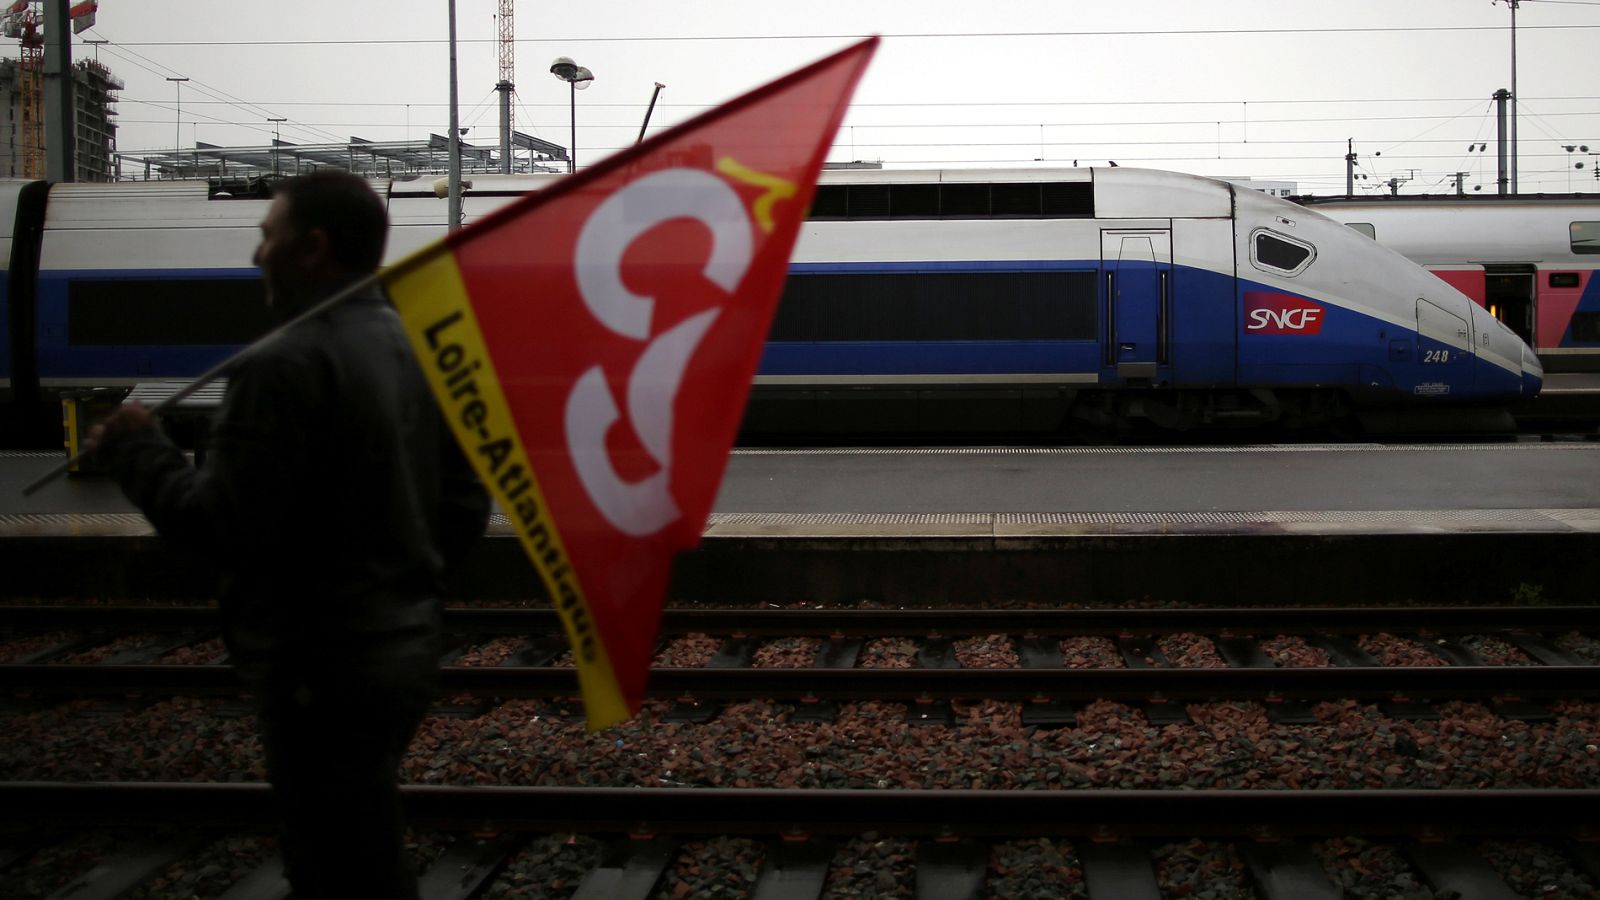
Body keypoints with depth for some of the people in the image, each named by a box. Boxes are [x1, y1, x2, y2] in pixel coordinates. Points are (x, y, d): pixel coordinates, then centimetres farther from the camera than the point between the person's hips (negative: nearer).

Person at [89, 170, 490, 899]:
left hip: (322, 669, -9)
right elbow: (464, 505, 13)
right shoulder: (420, 350, 9)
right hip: (407, 645, 9)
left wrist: (136, 452, -6)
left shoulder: (286, 365, -18)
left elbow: (222, 526, -20)